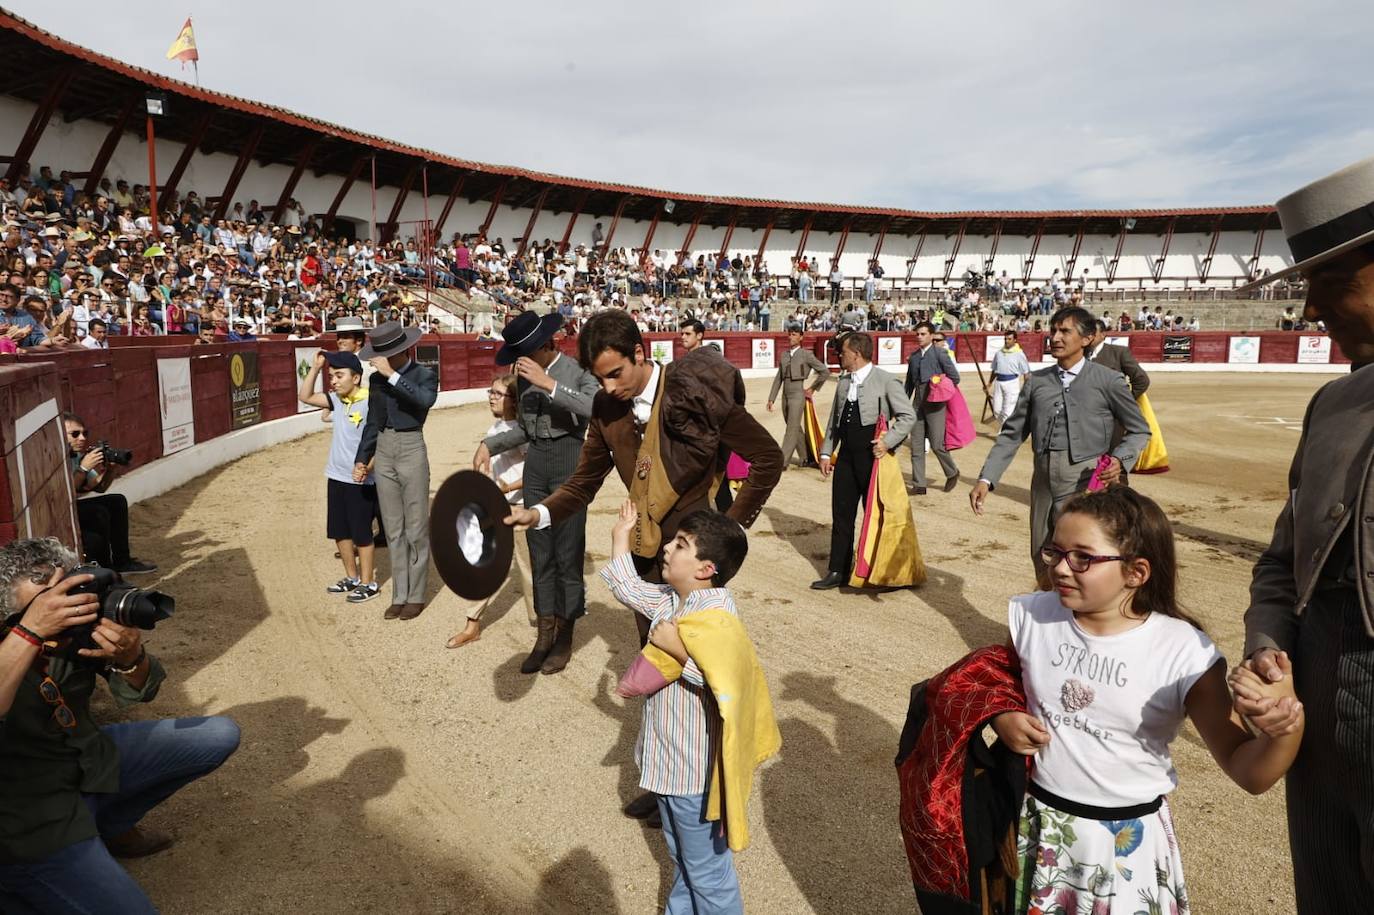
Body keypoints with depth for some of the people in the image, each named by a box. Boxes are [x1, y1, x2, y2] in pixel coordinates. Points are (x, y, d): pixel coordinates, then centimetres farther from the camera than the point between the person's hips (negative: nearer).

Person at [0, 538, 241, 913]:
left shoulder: (79, 622, -13)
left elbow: (139, 692, -6)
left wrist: (131, 659, -27)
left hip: (89, 761, 6)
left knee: (220, 735, 7)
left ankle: (108, 826, 17)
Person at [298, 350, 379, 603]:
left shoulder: (370, 403, -17)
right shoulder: (336, 400, 4)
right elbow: (305, 396, 12)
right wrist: (316, 367, 3)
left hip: (360, 480, -7)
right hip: (336, 477, 8)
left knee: (362, 533, 3)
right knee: (339, 531, 16)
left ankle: (368, 583, 17)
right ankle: (352, 577, 31)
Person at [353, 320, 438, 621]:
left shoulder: (424, 374, -5)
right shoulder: (377, 380, 9)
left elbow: (426, 399, -29)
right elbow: (371, 423, 15)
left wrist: (392, 374, -27)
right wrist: (361, 460, 13)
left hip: (411, 450, -5)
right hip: (383, 453, 5)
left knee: (416, 529, 1)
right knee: (393, 530, 10)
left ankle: (416, 596, 12)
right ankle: (399, 595, 19)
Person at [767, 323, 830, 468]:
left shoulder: (806, 355, -5)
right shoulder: (784, 355, 10)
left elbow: (825, 371, -1)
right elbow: (778, 378, 11)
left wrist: (813, 388, 1)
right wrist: (771, 398, 8)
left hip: (798, 396, -6)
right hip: (785, 396, 6)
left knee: (792, 429, -7)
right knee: (795, 429, 15)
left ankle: (782, 461, -6)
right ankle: (806, 458, 29)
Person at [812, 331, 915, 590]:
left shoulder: (886, 381, -8)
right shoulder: (843, 381, 12)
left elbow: (908, 415, -8)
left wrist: (888, 441, -18)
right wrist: (826, 452, 12)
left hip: (872, 456, -6)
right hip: (846, 456, 6)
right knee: (841, 514, 8)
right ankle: (837, 571, 16)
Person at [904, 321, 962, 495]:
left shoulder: (940, 353, -5)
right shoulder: (913, 356, 13)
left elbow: (955, 377, -6)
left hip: (935, 404, -6)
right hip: (918, 404, 6)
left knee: (937, 445, -6)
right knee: (916, 446, 3)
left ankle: (952, 473, 21)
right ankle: (919, 484, 9)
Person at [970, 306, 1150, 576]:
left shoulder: (1108, 381, 0)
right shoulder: (1036, 381, 9)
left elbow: (1140, 430, 8)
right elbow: (1011, 434, 8)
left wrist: (1120, 459, -12)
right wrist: (986, 479, -1)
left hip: (1086, 489, -4)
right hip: (1043, 487, 4)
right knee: (1043, 565, 15)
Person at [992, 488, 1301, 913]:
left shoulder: (1185, 652, -17)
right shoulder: (1030, 616, -10)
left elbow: (1249, 772, -13)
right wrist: (1001, 716, -11)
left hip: (1128, 840, -2)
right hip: (1038, 822, 2)